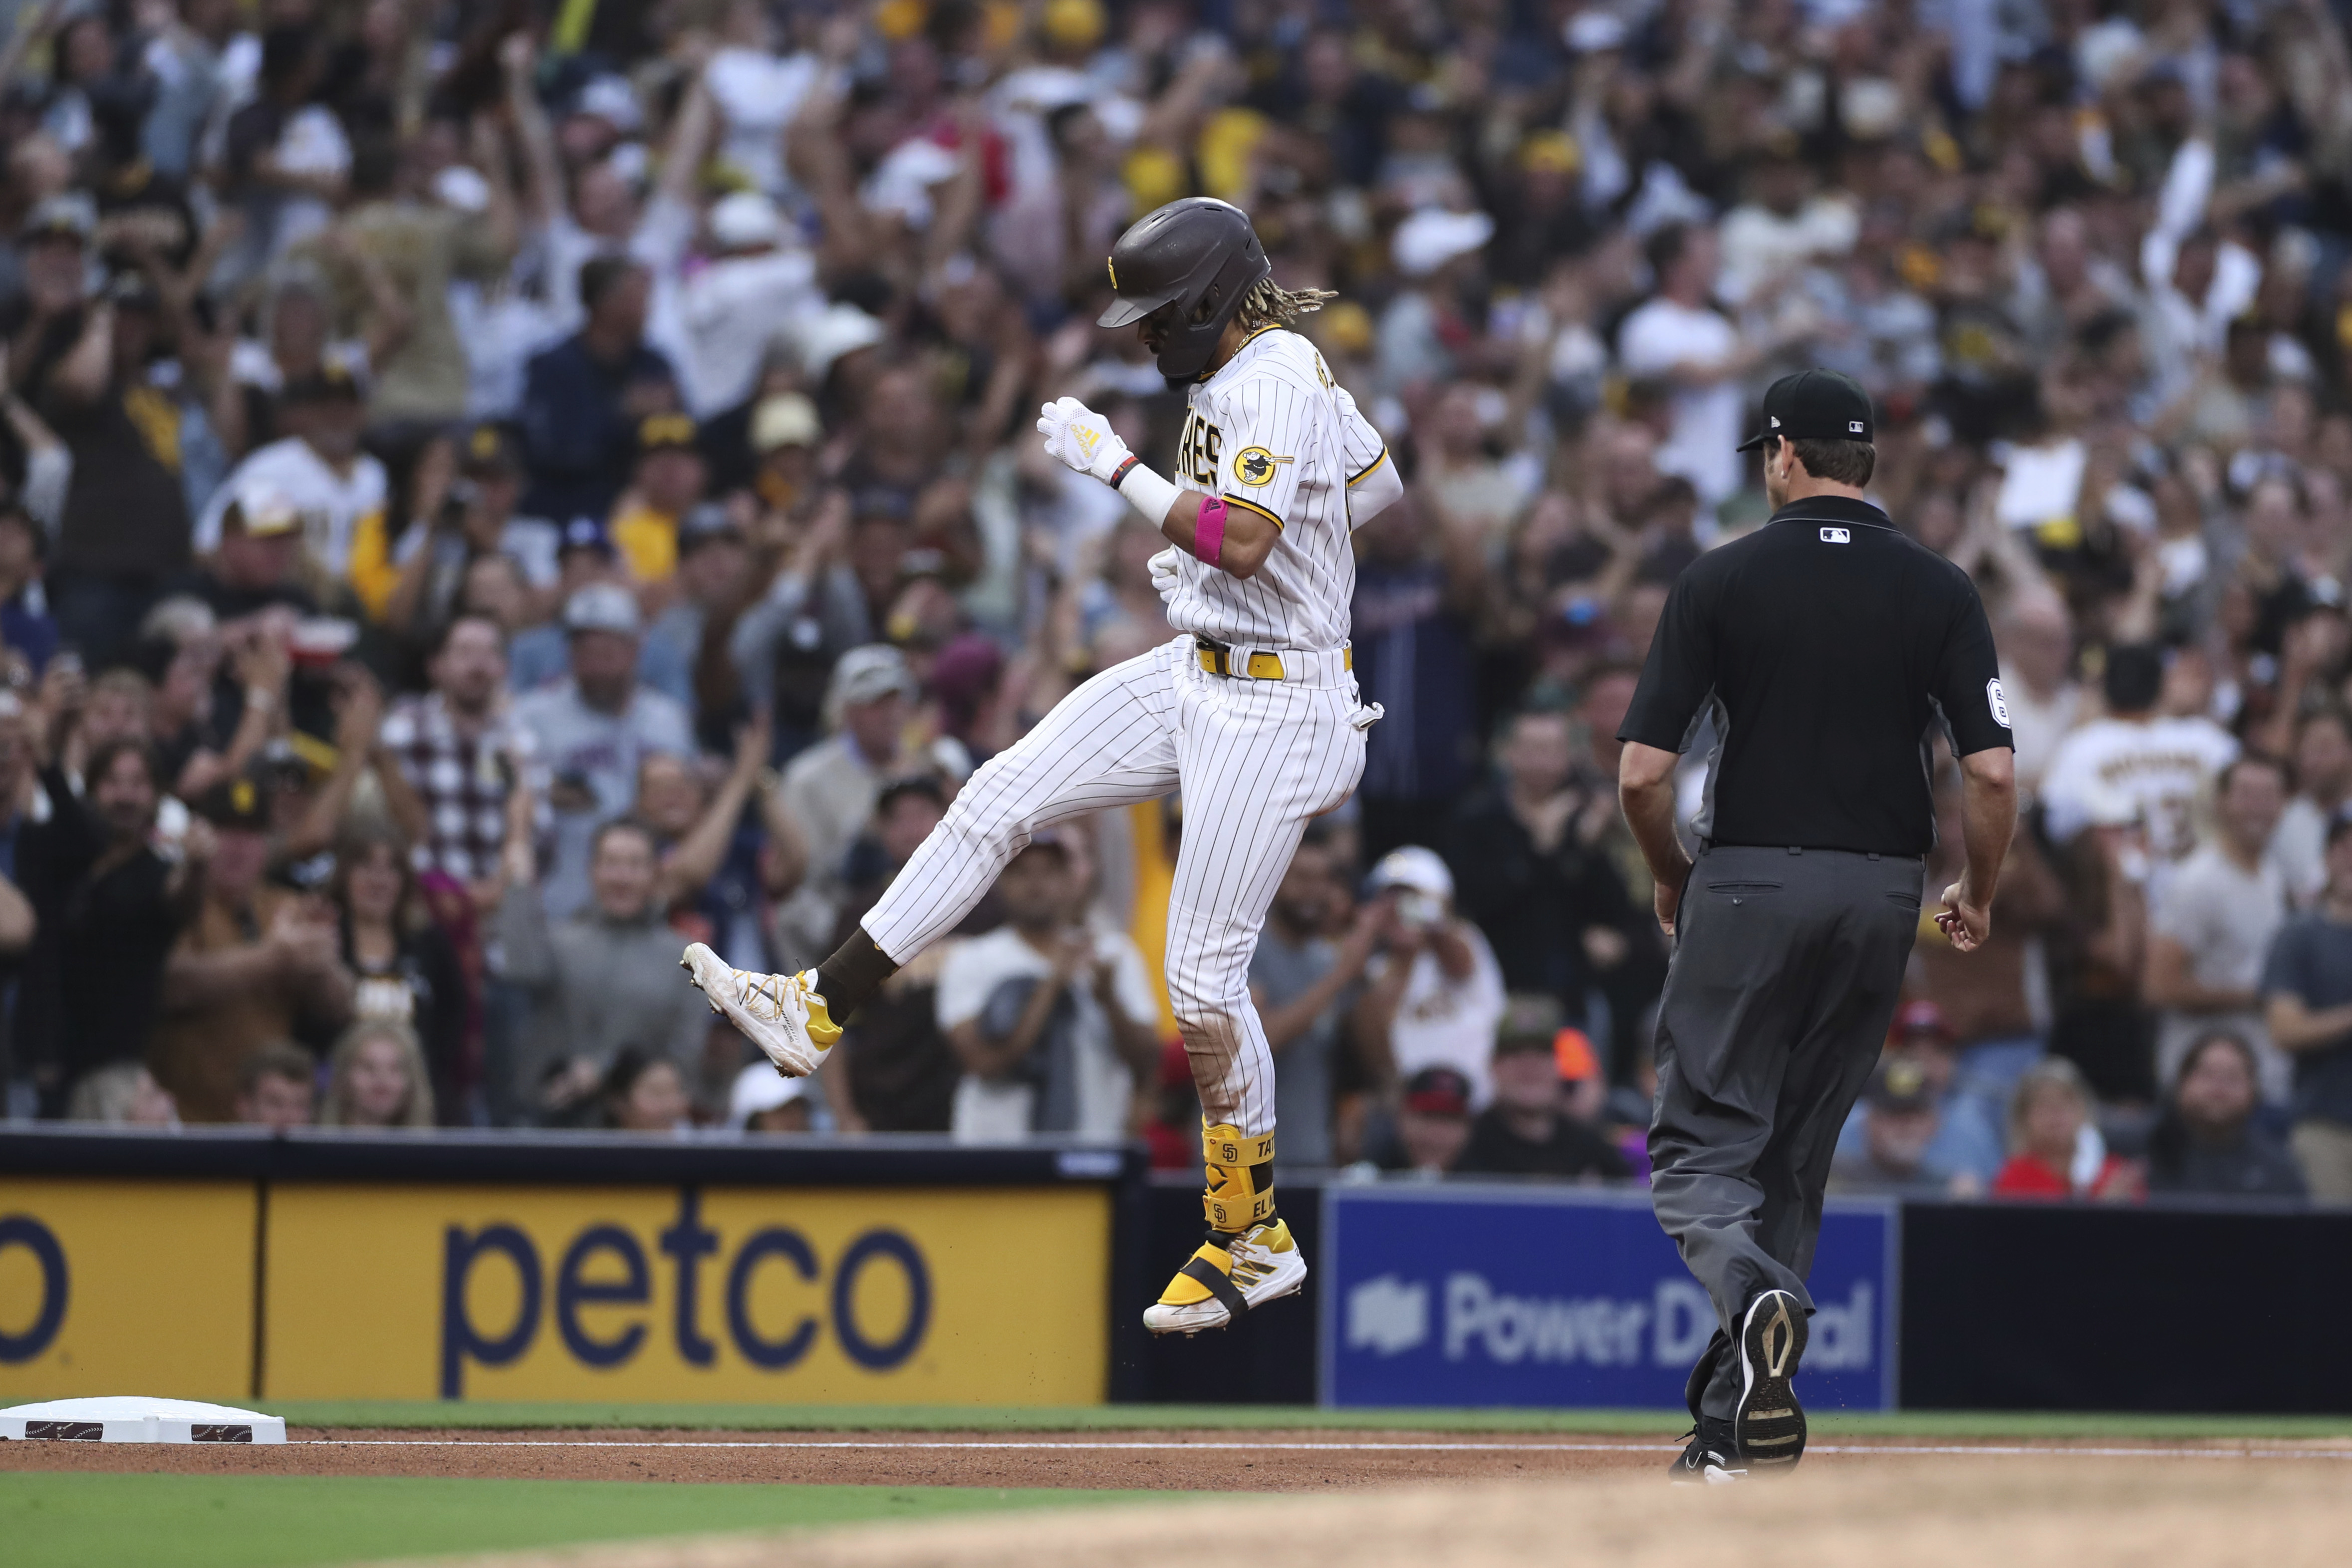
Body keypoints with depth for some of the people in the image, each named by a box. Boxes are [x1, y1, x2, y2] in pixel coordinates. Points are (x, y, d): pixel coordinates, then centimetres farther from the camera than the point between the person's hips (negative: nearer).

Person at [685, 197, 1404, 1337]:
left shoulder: (1276, 380, -20)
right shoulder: (1248, 372, 9)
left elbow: (1244, 540, -33)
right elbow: (1378, 482, 22)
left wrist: (1115, 465, -26)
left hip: (1273, 707, -10)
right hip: (1199, 674, 10)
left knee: (1203, 976, -4)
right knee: (1000, 799, 6)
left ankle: (1253, 1241, 10)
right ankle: (820, 1010, 10)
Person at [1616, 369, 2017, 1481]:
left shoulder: (1722, 579, -3)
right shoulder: (1938, 590, 3)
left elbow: (1642, 773, -7)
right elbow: (1992, 771, -5)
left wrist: (1673, 879, 12)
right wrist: (1978, 895, 12)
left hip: (1748, 886, -3)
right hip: (1881, 890, 3)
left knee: (1699, 1145, 1)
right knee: (1796, 1155, 14)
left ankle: (1756, 1299, -32)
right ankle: (1734, 1425, 15)